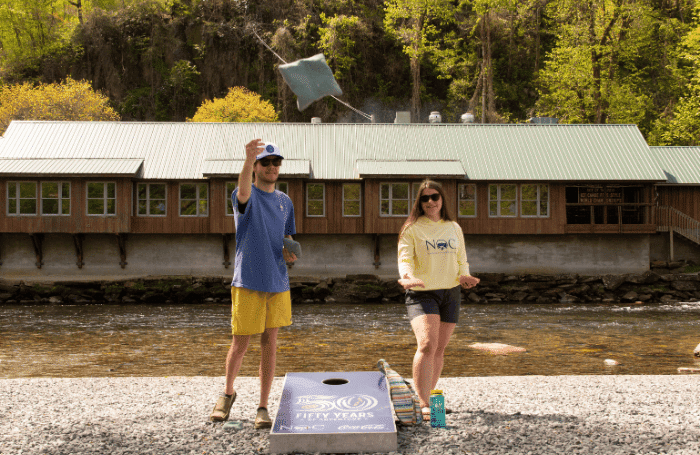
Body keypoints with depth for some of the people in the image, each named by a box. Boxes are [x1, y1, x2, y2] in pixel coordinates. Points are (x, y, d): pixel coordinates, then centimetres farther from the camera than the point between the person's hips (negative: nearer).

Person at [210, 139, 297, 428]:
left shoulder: (285, 201, 12)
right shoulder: (246, 196, -6)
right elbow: (243, 193, -32)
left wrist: (288, 253, -2)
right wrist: (248, 160, -51)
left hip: (277, 282, 4)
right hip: (247, 283, -4)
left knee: (270, 343, 5)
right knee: (240, 345, 3)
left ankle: (263, 407, 13)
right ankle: (228, 393, 29)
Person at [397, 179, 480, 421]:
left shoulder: (454, 228, 12)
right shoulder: (412, 229, -3)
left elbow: (461, 259, 16)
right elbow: (405, 258, -13)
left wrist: (464, 276, -5)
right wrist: (408, 276, -34)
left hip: (450, 293, 5)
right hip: (422, 293, -5)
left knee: (439, 349, 10)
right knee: (427, 345, -21)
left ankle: (427, 396, 26)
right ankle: (422, 404, -20)